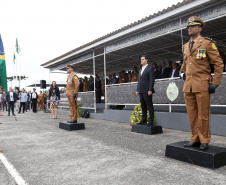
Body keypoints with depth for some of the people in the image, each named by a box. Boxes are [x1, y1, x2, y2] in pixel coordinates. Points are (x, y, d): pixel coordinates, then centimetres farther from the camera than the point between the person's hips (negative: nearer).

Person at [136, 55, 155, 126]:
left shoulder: (150, 68, -2)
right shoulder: (140, 70, 22)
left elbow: (152, 80, -10)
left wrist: (150, 90, -17)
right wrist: (137, 90, 15)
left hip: (147, 91, -8)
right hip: (141, 91, 8)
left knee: (150, 106, -4)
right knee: (143, 106, 11)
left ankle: (151, 121, 0)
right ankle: (143, 120, 17)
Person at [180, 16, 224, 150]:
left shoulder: (207, 43, -1)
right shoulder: (185, 46, 17)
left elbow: (219, 64, -3)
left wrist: (215, 83, -8)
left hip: (202, 85, -5)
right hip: (188, 86, 6)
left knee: (203, 115, 0)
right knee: (192, 115, 9)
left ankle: (204, 141, 13)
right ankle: (195, 139, 20)